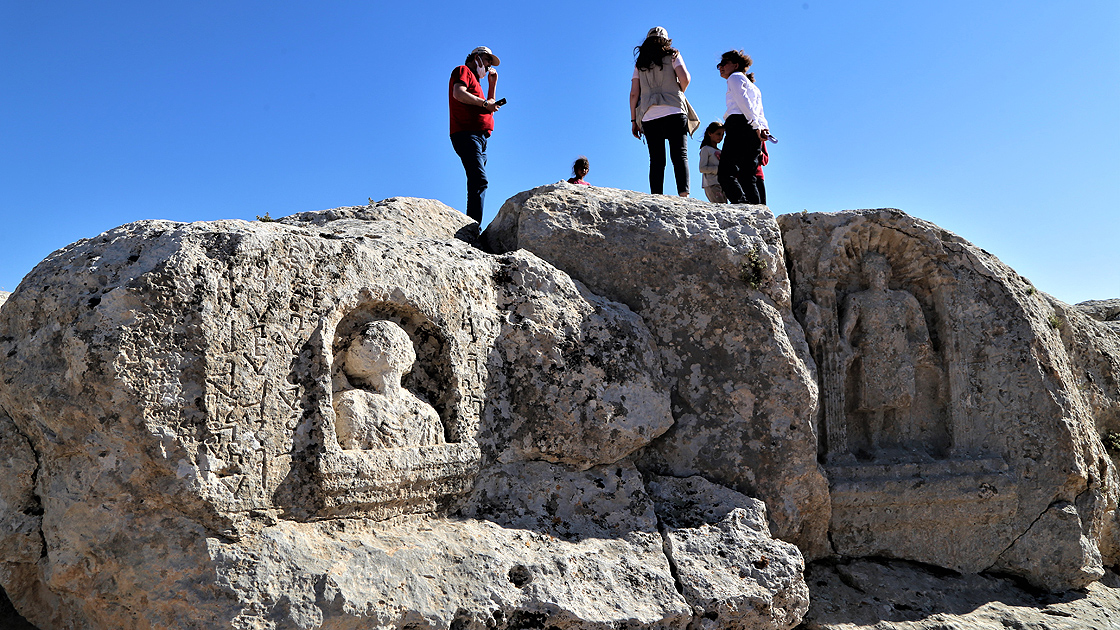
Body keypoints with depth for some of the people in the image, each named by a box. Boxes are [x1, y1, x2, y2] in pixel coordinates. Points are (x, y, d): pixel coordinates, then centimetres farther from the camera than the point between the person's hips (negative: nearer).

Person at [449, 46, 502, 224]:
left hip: (479, 139, 10)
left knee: (477, 182, 1)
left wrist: (493, 84, 29)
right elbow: (458, 93, -13)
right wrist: (484, 103, -10)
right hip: (466, 134, -10)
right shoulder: (463, 71, 8)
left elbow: (489, 109, 34)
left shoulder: (475, 81, 34)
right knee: (479, 180, -23)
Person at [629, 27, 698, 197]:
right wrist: (679, 93, 14)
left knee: (656, 159, 0)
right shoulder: (672, 56, 9)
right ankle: (683, 193, -24)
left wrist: (633, 120, 13)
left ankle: (656, 197, -10)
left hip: (649, 116, 2)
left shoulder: (639, 63, 16)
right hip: (674, 112, -2)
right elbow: (685, 78, -6)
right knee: (680, 154, -7)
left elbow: (634, 93, 11)